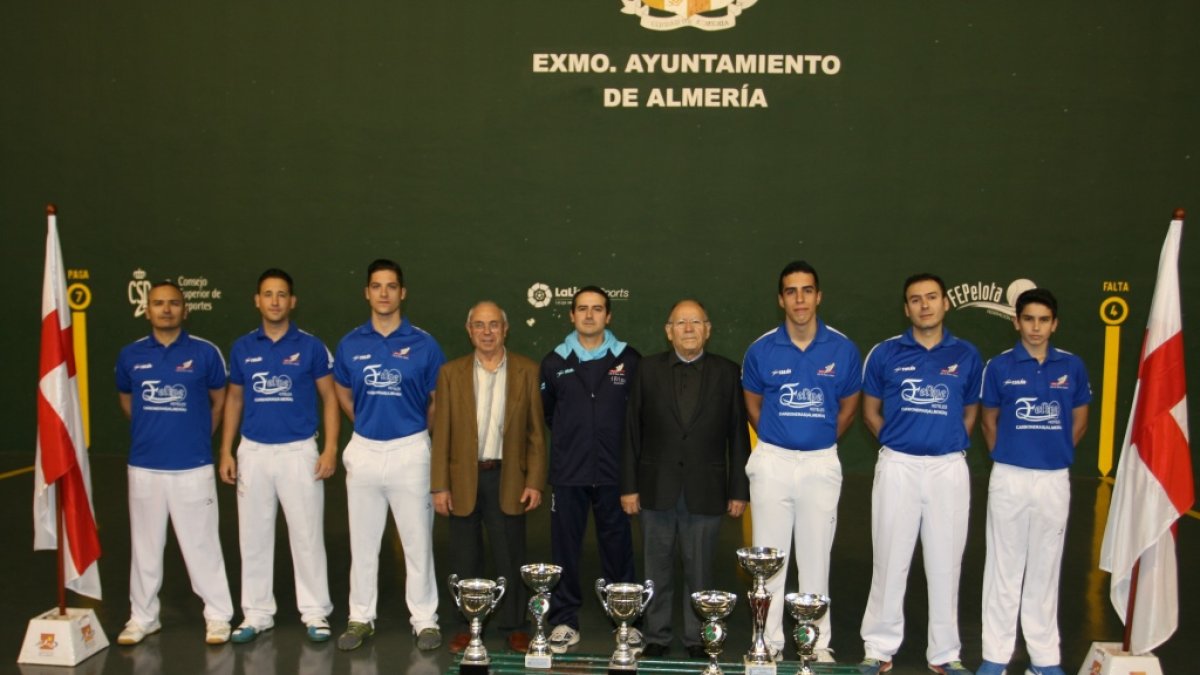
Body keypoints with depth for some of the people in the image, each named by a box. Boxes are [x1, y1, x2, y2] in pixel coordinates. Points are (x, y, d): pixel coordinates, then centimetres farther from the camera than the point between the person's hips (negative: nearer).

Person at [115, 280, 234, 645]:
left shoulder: (205, 352, -4)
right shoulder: (131, 355, 3)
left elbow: (219, 400, 8)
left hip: (193, 466, -3)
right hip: (144, 466, 3)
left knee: (202, 543, 2)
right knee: (145, 545, 12)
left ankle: (218, 616, 13)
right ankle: (142, 617, 25)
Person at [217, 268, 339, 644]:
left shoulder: (311, 347, -2)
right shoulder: (242, 348, 6)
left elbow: (329, 398, 1)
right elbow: (234, 400, 13)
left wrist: (330, 449, -9)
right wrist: (226, 451, 5)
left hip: (299, 451, -3)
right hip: (253, 452, 3)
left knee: (307, 535, 1)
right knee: (253, 536, 9)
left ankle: (315, 613, 12)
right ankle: (256, 614, 21)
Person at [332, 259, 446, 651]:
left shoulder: (423, 344, -4)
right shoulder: (350, 344, 3)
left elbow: (438, 400, 5)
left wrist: (415, 430, 9)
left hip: (409, 450, -2)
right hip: (364, 450, 2)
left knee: (417, 541, 5)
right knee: (363, 542, 11)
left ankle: (425, 619, 16)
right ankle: (361, 618, 23)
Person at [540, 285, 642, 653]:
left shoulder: (629, 359, 0)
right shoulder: (554, 362, 4)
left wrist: (611, 443, 10)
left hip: (613, 472, -1)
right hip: (567, 473, 1)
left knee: (618, 546, 7)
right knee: (565, 548, 7)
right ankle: (565, 620, 19)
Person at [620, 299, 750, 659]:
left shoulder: (727, 372, 1)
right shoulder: (648, 369, 2)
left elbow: (738, 436, 2)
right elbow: (632, 432, 2)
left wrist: (739, 490, 0)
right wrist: (629, 486, -1)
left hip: (705, 491, 0)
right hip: (657, 490, 1)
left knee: (700, 572, 9)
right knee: (657, 571, 11)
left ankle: (697, 638, 23)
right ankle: (656, 637, 25)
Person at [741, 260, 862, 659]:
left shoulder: (843, 349, -3)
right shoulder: (761, 350, -4)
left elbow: (848, 407, 12)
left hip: (821, 464, 0)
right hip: (772, 461, 0)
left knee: (815, 560, 8)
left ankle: (818, 644, 20)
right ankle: (769, 643, 19)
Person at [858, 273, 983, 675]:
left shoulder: (966, 355, 4)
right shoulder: (885, 354, 0)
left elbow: (970, 412, 16)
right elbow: (870, 411, 10)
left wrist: (952, 443, 6)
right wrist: (897, 442, 5)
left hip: (949, 468, 1)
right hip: (898, 466, -1)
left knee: (945, 562, 8)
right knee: (890, 560, 5)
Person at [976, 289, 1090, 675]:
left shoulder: (1072, 366, 1)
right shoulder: (1000, 366, -2)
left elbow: (1079, 422, 13)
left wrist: (1054, 452, 12)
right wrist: (1005, 456, 9)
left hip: (1055, 479, 1)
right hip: (1009, 478, -1)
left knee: (1046, 567, 10)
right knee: (1004, 566, 6)